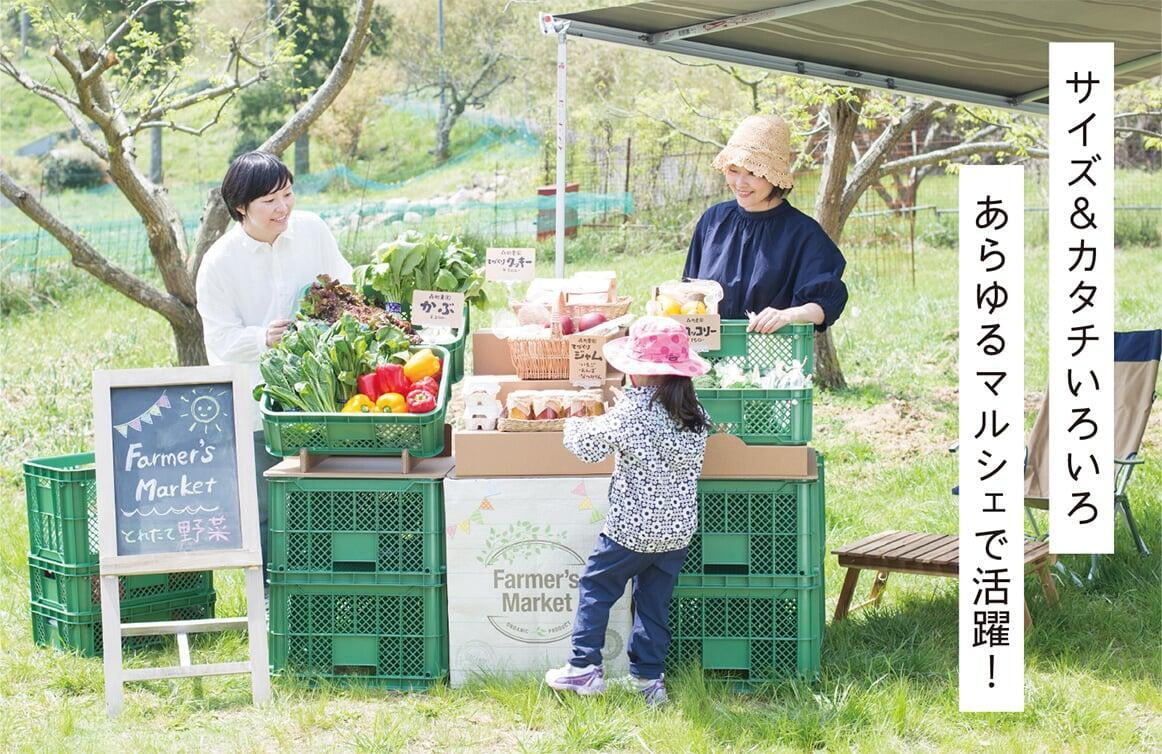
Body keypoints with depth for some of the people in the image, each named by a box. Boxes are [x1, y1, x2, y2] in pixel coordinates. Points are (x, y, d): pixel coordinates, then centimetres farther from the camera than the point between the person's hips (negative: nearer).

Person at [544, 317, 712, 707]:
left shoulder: (631, 412, -18)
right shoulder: (694, 413, -1)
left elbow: (589, 446, -13)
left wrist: (574, 425, 10)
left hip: (632, 528, -5)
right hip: (679, 528, 5)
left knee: (596, 587, 11)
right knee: (655, 600, 14)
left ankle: (585, 668, 12)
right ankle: (649, 677, 16)